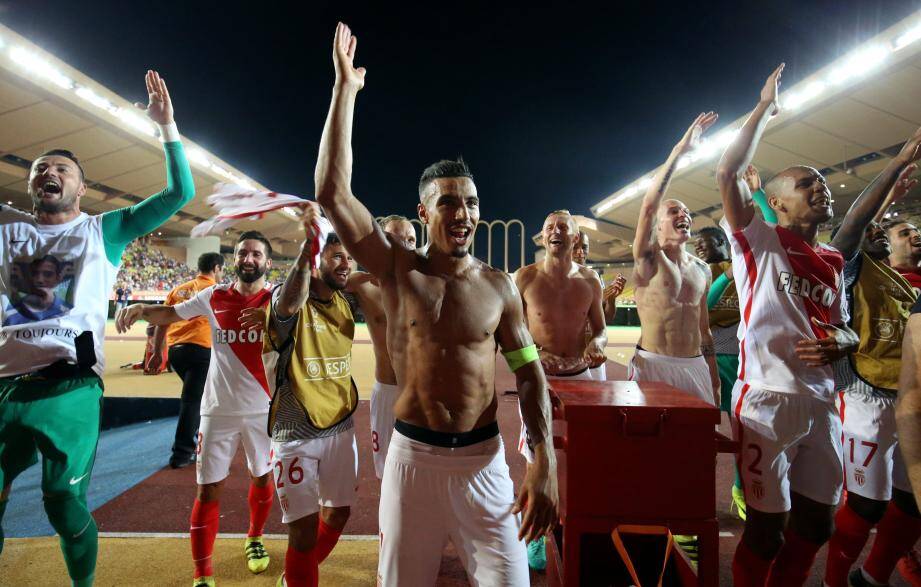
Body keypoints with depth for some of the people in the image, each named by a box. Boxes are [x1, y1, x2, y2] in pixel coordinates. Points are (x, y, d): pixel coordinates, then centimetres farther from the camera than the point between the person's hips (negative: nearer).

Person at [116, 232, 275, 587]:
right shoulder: (213, 297, 0)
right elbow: (169, 314, 11)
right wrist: (141, 308, -9)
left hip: (263, 410, 0)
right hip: (218, 410, 1)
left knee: (263, 478, 18)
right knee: (208, 489, 5)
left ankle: (254, 539, 45)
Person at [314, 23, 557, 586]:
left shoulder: (499, 285, -2)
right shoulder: (399, 270, -4)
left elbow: (529, 370, 1)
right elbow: (333, 192, -13)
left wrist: (545, 460, -9)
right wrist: (345, 86, -11)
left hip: (483, 459, 0)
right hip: (412, 455, 0)